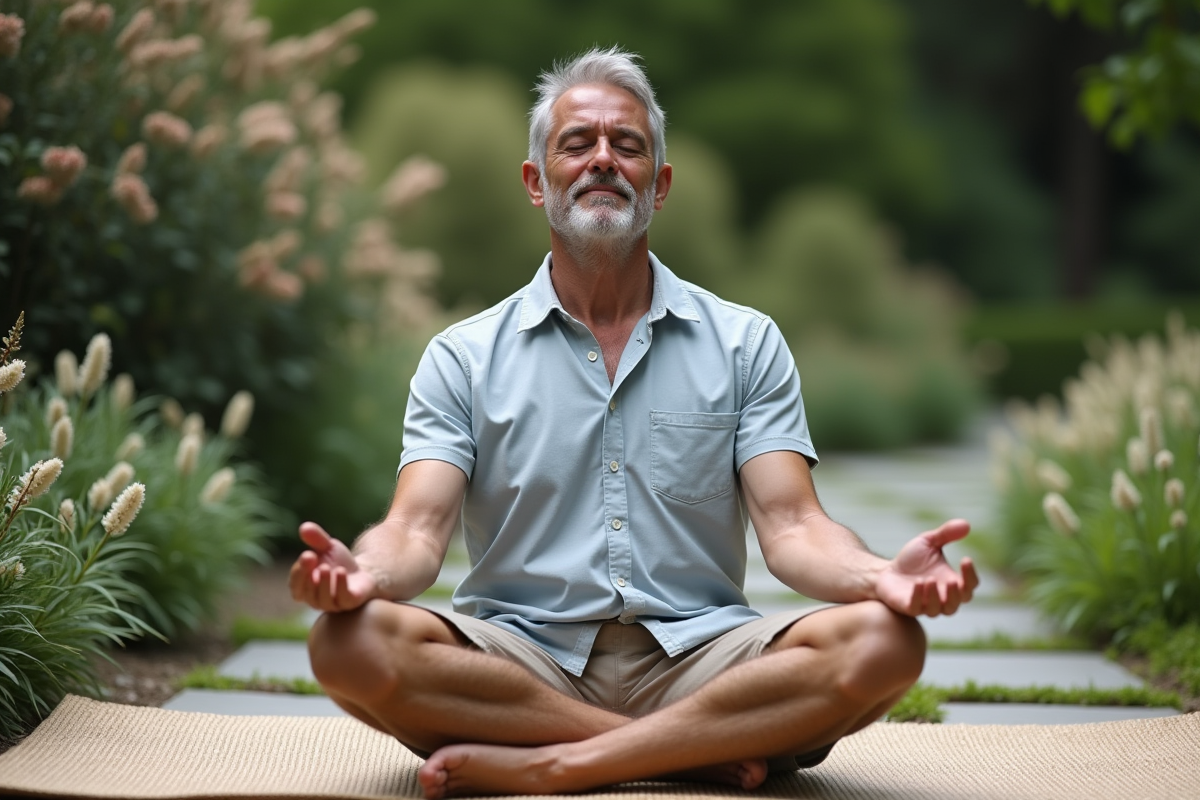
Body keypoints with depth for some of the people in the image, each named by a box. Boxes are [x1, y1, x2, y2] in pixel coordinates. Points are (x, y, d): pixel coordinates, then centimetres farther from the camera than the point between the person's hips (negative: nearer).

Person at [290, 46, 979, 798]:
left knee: (882, 642, -28)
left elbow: (792, 526, 1)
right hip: (522, 663, 0)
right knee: (353, 642, -30)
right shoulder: (463, 358, 10)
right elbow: (420, 528, -2)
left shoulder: (746, 344, 11)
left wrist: (882, 577, -23)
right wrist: (364, 571, -28)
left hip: (696, 660, 1)